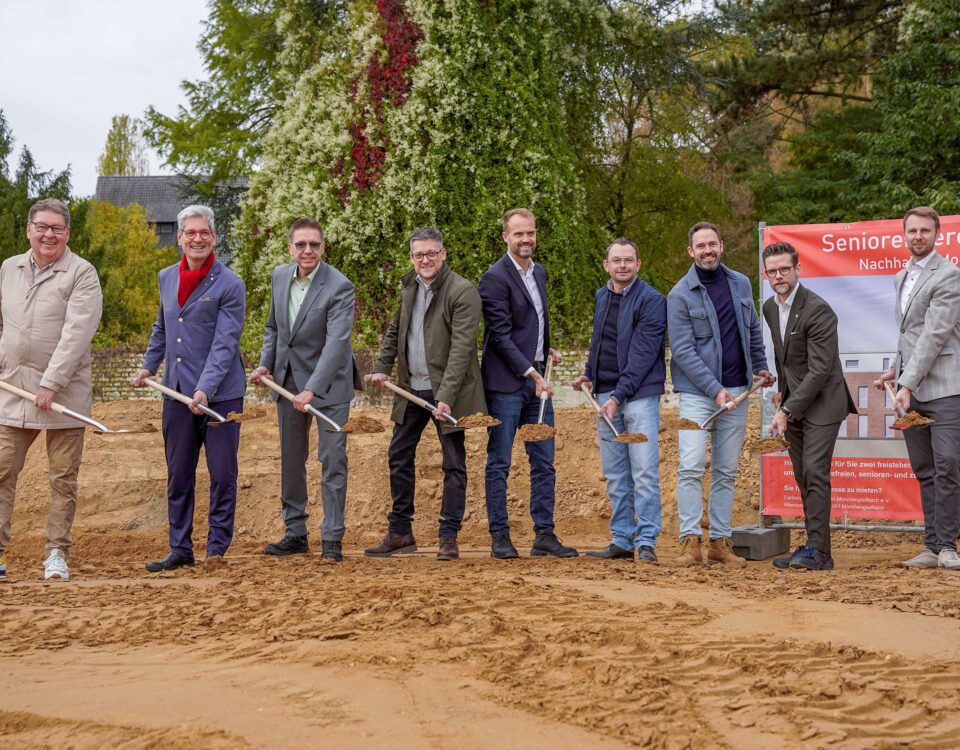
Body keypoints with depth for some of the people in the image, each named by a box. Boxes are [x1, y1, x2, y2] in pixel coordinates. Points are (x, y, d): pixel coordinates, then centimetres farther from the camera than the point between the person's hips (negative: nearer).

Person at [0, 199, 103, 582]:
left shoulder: (81, 274, -6)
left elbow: (76, 334, -15)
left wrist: (50, 384, -20)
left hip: (64, 392, -4)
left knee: (63, 478, 2)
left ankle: (57, 554, 11)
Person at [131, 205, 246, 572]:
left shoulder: (229, 285, -9)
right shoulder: (166, 277, 10)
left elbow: (225, 345, -16)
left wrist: (205, 390, -25)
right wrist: (148, 366, 15)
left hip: (220, 394, -5)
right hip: (176, 392, 6)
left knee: (222, 474, 2)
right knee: (177, 476, 10)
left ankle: (217, 547, 13)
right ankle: (180, 549, 18)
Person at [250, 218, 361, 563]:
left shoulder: (339, 287, -20)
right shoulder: (280, 276, 2)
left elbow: (337, 342, -28)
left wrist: (312, 389, -36)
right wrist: (265, 363, 2)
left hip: (327, 383, -6)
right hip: (288, 380, 7)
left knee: (332, 460, -5)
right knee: (291, 459, 13)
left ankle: (332, 540, 1)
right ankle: (295, 534, 24)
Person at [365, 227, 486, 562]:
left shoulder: (462, 292, -15)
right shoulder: (409, 286, 9)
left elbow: (461, 348, -21)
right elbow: (395, 330, 21)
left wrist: (446, 396, -27)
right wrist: (382, 367, 8)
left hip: (446, 392, -7)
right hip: (412, 389, 7)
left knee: (453, 464, 1)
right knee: (399, 457, 11)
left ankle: (449, 537, 9)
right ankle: (400, 533, 22)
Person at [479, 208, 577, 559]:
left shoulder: (539, 273, 15)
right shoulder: (495, 278, -10)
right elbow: (501, 335, -15)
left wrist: (546, 350, 12)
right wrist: (532, 374, -16)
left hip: (537, 379, 8)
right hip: (506, 383, -7)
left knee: (544, 462, 7)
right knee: (499, 462, 0)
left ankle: (544, 535, 13)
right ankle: (499, 537, 6)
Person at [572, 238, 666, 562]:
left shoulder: (651, 300, -9)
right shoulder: (601, 296, 14)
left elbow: (643, 354, -15)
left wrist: (619, 396, -19)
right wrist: (589, 375, 11)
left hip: (639, 395, -7)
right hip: (606, 393, 7)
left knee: (644, 471, -9)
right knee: (615, 474, 9)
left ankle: (646, 542, -5)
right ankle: (622, 541, 16)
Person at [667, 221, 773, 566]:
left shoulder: (740, 284, 9)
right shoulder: (680, 295, -7)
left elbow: (753, 330, 23)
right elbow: (682, 350, -12)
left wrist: (760, 367, 21)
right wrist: (715, 389, -16)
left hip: (736, 390, 5)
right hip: (697, 392, -5)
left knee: (726, 471, 7)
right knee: (691, 466, -14)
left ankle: (720, 541, 12)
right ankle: (691, 542, -11)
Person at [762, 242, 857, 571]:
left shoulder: (818, 310, -19)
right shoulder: (769, 307, 7)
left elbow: (819, 370, -23)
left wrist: (786, 411, -24)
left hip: (822, 402, -8)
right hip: (794, 401, 8)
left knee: (815, 472, -14)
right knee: (803, 477, 8)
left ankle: (818, 550, -12)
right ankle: (814, 549, 13)